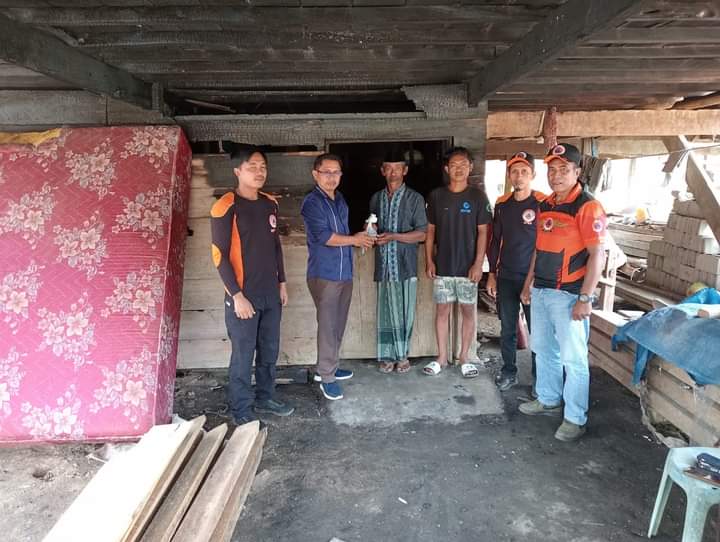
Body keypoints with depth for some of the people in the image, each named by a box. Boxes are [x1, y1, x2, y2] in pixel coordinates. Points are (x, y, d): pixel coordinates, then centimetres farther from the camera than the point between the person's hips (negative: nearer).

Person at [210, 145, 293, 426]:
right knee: (243, 356, 6)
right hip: (243, 295, -6)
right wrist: (237, 296, -17)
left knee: (269, 351, 18)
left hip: (270, 293, 6)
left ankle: (265, 397, 37)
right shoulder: (225, 207, -14)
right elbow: (219, 256, -15)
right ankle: (242, 410, 24)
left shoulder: (270, 204, 7)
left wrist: (282, 282, 14)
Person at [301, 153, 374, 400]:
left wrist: (360, 238, 3)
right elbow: (324, 236, -19)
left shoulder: (340, 200, 14)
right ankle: (327, 377, 8)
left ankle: (328, 367, 28)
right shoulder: (312, 202, -11)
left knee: (338, 324, 14)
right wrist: (355, 239, -9)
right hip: (324, 274, -7)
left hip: (345, 272, 8)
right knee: (328, 325, -3)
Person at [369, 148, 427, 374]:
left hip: (405, 264, -3)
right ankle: (387, 355, 16)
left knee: (404, 311, 2)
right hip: (383, 264, 3)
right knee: (386, 311, 5)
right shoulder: (376, 198, 12)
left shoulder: (415, 199, 0)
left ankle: (402, 355, 17)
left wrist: (393, 236, -15)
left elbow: (422, 234, -6)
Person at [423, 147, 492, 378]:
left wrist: (478, 263, -10)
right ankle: (442, 357, 19)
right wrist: (429, 261, 1)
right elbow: (430, 230, 7)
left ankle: (464, 357, 21)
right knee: (442, 310, 7)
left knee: (468, 311, 6)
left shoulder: (477, 196, -2)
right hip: (442, 266, 2)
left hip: (467, 266, -1)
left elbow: (483, 232, -3)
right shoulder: (436, 196, 3)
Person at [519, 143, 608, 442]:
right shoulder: (545, 205, 11)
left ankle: (575, 418, 15)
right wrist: (529, 282, 17)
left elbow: (597, 255, -16)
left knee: (573, 358, 2)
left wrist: (585, 299, -20)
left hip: (568, 295, -8)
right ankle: (548, 399, 36)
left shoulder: (588, 207, -13)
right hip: (541, 291, 8)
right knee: (544, 349, 18)